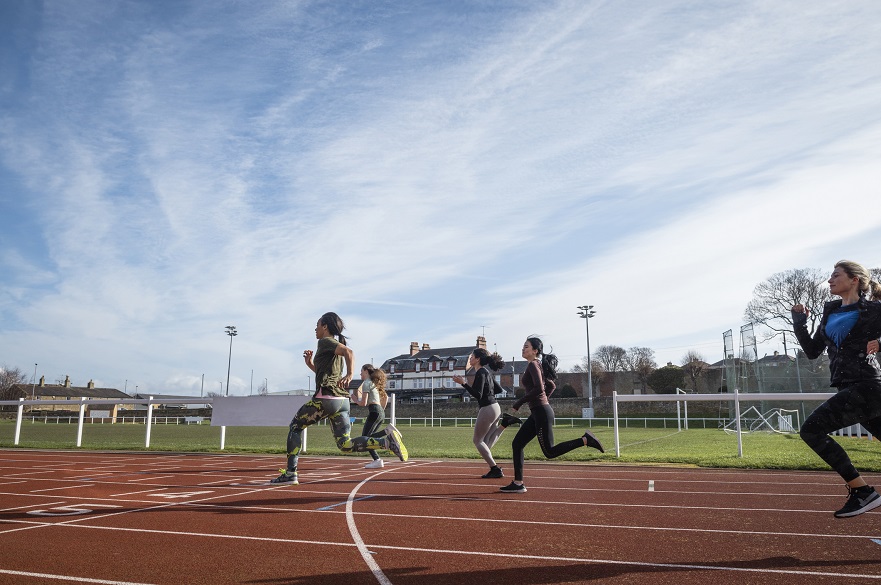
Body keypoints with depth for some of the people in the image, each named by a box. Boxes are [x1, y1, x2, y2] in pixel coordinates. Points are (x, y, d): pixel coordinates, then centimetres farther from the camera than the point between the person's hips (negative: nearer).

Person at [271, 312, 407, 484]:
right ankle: (387, 440, -14)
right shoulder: (336, 345, 26)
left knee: (295, 426, 10)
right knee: (346, 444, 2)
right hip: (342, 399, 8)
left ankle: (290, 473, 6)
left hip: (326, 397, -8)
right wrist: (310, 364, 25)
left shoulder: (325, 341, -2)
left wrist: (349, 375, -28)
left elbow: (348, 352, -21)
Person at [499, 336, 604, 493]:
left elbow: (538, 389, -24)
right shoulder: (537, 366, 17)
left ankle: (585, 440, -5)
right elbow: (551, 386, 26)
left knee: (550, 452, -6)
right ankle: (518, 483, 11)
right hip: (537, 413, 10)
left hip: (541, 413, -10)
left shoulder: (533, 365, -11)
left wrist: (519, 403, -18)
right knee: (517, 444, 9)